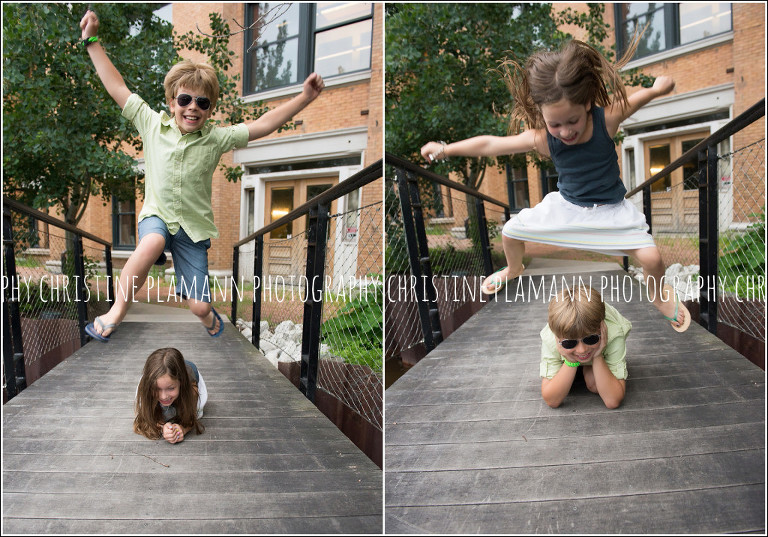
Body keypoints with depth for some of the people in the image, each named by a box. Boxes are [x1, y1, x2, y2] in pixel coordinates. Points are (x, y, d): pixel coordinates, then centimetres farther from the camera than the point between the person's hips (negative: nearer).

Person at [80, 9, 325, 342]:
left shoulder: (216, 139, -4)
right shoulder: (152, 124, -2)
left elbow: (262, 125, -8)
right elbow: (117, 87, 2)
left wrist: (304, 98, -17)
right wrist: (92, 41, 1)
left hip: (194, 227, 1)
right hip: (157, 215, 0)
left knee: (199, 306, -3)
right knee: (152, 242, -40)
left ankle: (208, 317, 39)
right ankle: (116, 311, -23)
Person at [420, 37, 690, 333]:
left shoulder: (607, 119, -30)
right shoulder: (542, 139, -26)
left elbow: (637, 98, -9)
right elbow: (490, 145, -17)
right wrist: (446, 149, -12)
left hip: (609, 208, -2)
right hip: (566, 205, 2)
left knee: (651, 257, -18)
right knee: (511, 231, 6)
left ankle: (659, 296, 20)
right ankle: (514, 269, 44)